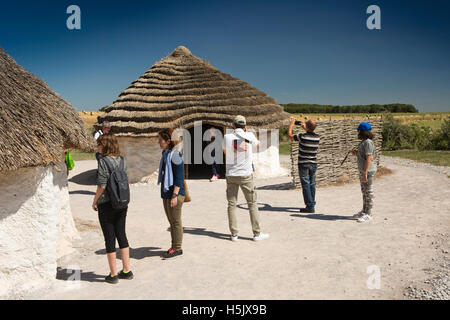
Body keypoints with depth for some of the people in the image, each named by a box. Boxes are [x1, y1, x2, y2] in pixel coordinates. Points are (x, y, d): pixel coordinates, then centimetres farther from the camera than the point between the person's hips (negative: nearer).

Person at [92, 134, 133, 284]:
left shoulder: (103, 161, -15)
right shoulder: (122, 160, 5)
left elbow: (102, 185, -17)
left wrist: (95, 201, -3)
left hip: (106, 204, -6)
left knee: (109, 238, 4)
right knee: (121, 235, 15)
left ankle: (113, 274, 13)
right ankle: (127, 271, 21)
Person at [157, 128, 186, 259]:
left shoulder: (175, 155, -16)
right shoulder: (165, 153, 12)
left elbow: (179, 177, -18)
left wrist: (175, 195, -20)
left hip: (175, 193, -9)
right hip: (166, 192, 9)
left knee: (176, 221, 1)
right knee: (171, 221, 15)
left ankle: (177, 248, 11)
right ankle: (174, 246, 26)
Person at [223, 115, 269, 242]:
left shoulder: (227, 137, -2)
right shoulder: (249, 136, -4)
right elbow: (257, 144, 18)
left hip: (231, 175, 1)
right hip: (246, 175, -1)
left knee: (231, 204, 7)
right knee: (252, 204, 7)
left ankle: (234, 234, 9)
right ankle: (257, 233, 10)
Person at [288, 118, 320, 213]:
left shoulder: (302, 137, -17)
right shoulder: (317, 137, -1)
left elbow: (290, 135, -1)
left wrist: (292, 124, 13)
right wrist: (305, 128, 30)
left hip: (303, 164, -5)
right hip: (313, 164, 6)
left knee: (306, 185, -1)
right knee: (312, 184, 15)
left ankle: (310, 206, -2)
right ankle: (312, 204, 23)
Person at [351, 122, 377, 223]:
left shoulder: (368, 142, -18)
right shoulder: (364, 141, 14)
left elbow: (369, 158, -23)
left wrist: (365, 173, -25)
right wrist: (356, 153, 7)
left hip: (368, 170, -10)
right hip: (362, 170, 10)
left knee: (368, 191, -2)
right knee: (364, 191, 17)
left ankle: (368, 214, 5)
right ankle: (364, 211, 28)